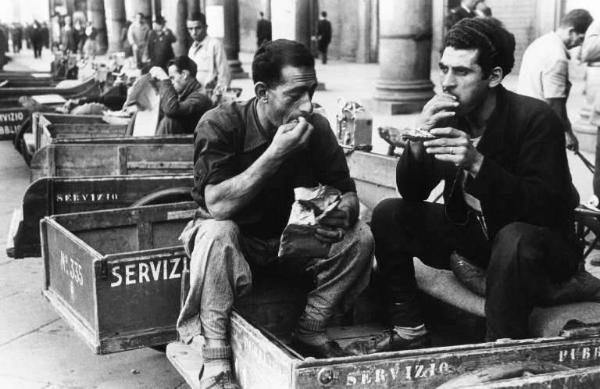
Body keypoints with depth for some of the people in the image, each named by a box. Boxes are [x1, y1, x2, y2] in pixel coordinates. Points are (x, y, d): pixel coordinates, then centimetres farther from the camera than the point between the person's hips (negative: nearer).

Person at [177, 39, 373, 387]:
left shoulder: (317, 127, -10)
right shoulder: (221, 125, -22)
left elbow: (347, 192, -5)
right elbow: (216, 205, -33)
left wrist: (343, 212, -31)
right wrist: (276, 153, -38)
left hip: (293, 238, 4)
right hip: (237, 240, -4)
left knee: (359, 236, -17)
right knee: (216, 233, -37)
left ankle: (310, 332, -2)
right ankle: (216, 360, -25)